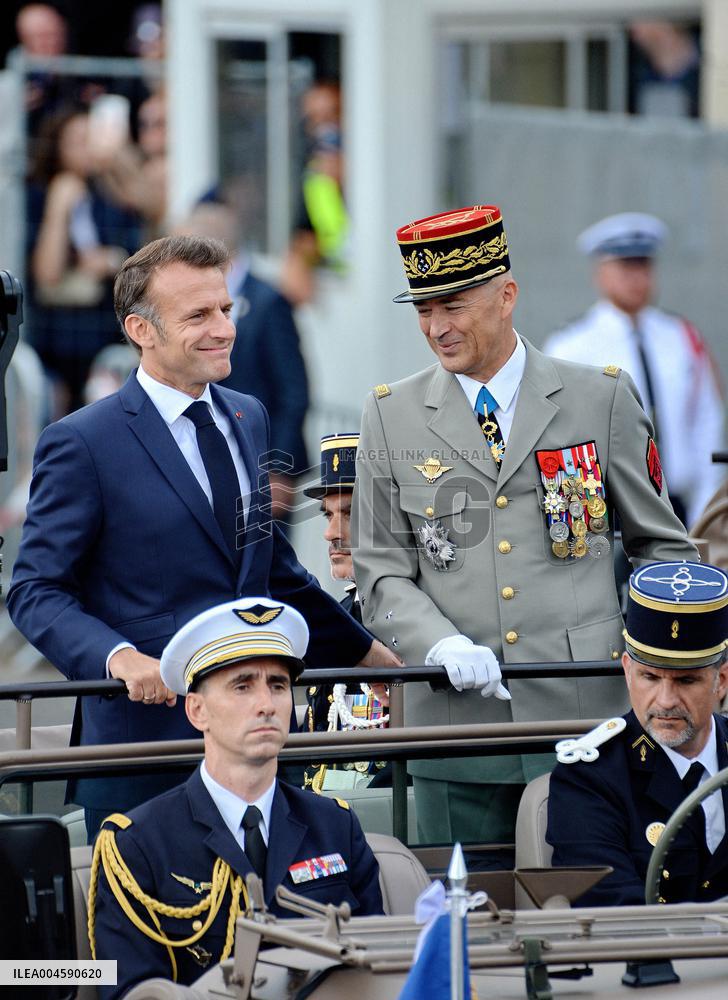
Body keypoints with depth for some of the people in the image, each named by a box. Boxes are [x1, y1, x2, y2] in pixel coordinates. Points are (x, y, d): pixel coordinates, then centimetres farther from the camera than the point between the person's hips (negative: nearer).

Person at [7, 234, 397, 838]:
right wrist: (118, 656, -24)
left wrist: (368, 653, 30)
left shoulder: (247, 419, 15)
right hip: (148, 726, -5)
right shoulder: (82, 444, -6)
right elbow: (36, 591, -7)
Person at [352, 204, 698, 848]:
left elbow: (660, 546, 13)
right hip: (457, 720, 1)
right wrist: (441, 645, -13)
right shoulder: (393, 417, 9)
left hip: (585, 711, -1)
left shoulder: (602, 398, 7)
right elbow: (383, 576, 6)